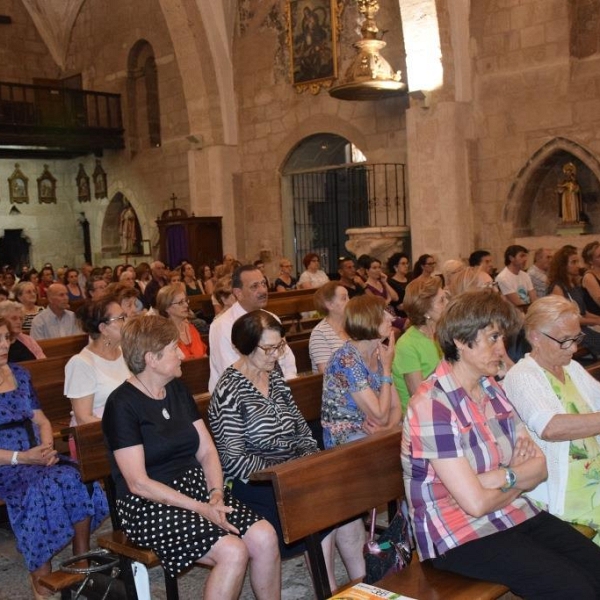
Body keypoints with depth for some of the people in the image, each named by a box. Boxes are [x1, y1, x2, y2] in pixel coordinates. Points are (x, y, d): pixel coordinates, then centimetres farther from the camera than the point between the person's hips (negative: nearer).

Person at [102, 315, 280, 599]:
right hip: (150, 504, -7)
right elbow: (139, 483, -15)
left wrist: (215, 495, -9)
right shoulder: (122, 405, -11)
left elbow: (207, 451, 9)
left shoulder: (178, 390, 11)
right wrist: (201, 509, -18)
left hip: (197, 487, 7)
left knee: (265, 536, -16)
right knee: (233, 552, -25)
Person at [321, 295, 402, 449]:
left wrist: (388, 427, -19)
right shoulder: (346, 359, -21)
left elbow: (396, 407, 3)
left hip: (376, 432, 7)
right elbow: (380, 416, -21)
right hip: (346, 440, -7)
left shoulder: (380, 354, 4)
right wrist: (387, 367, -16)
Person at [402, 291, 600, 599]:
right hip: (459, 535, -7)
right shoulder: (432, 405, -19)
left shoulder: (492, 390, 8)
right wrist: (519, 481, -2)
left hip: (516, 514, 8)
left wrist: (504, 477, -17)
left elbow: (540, 466, 3)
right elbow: (476, 502, -21)